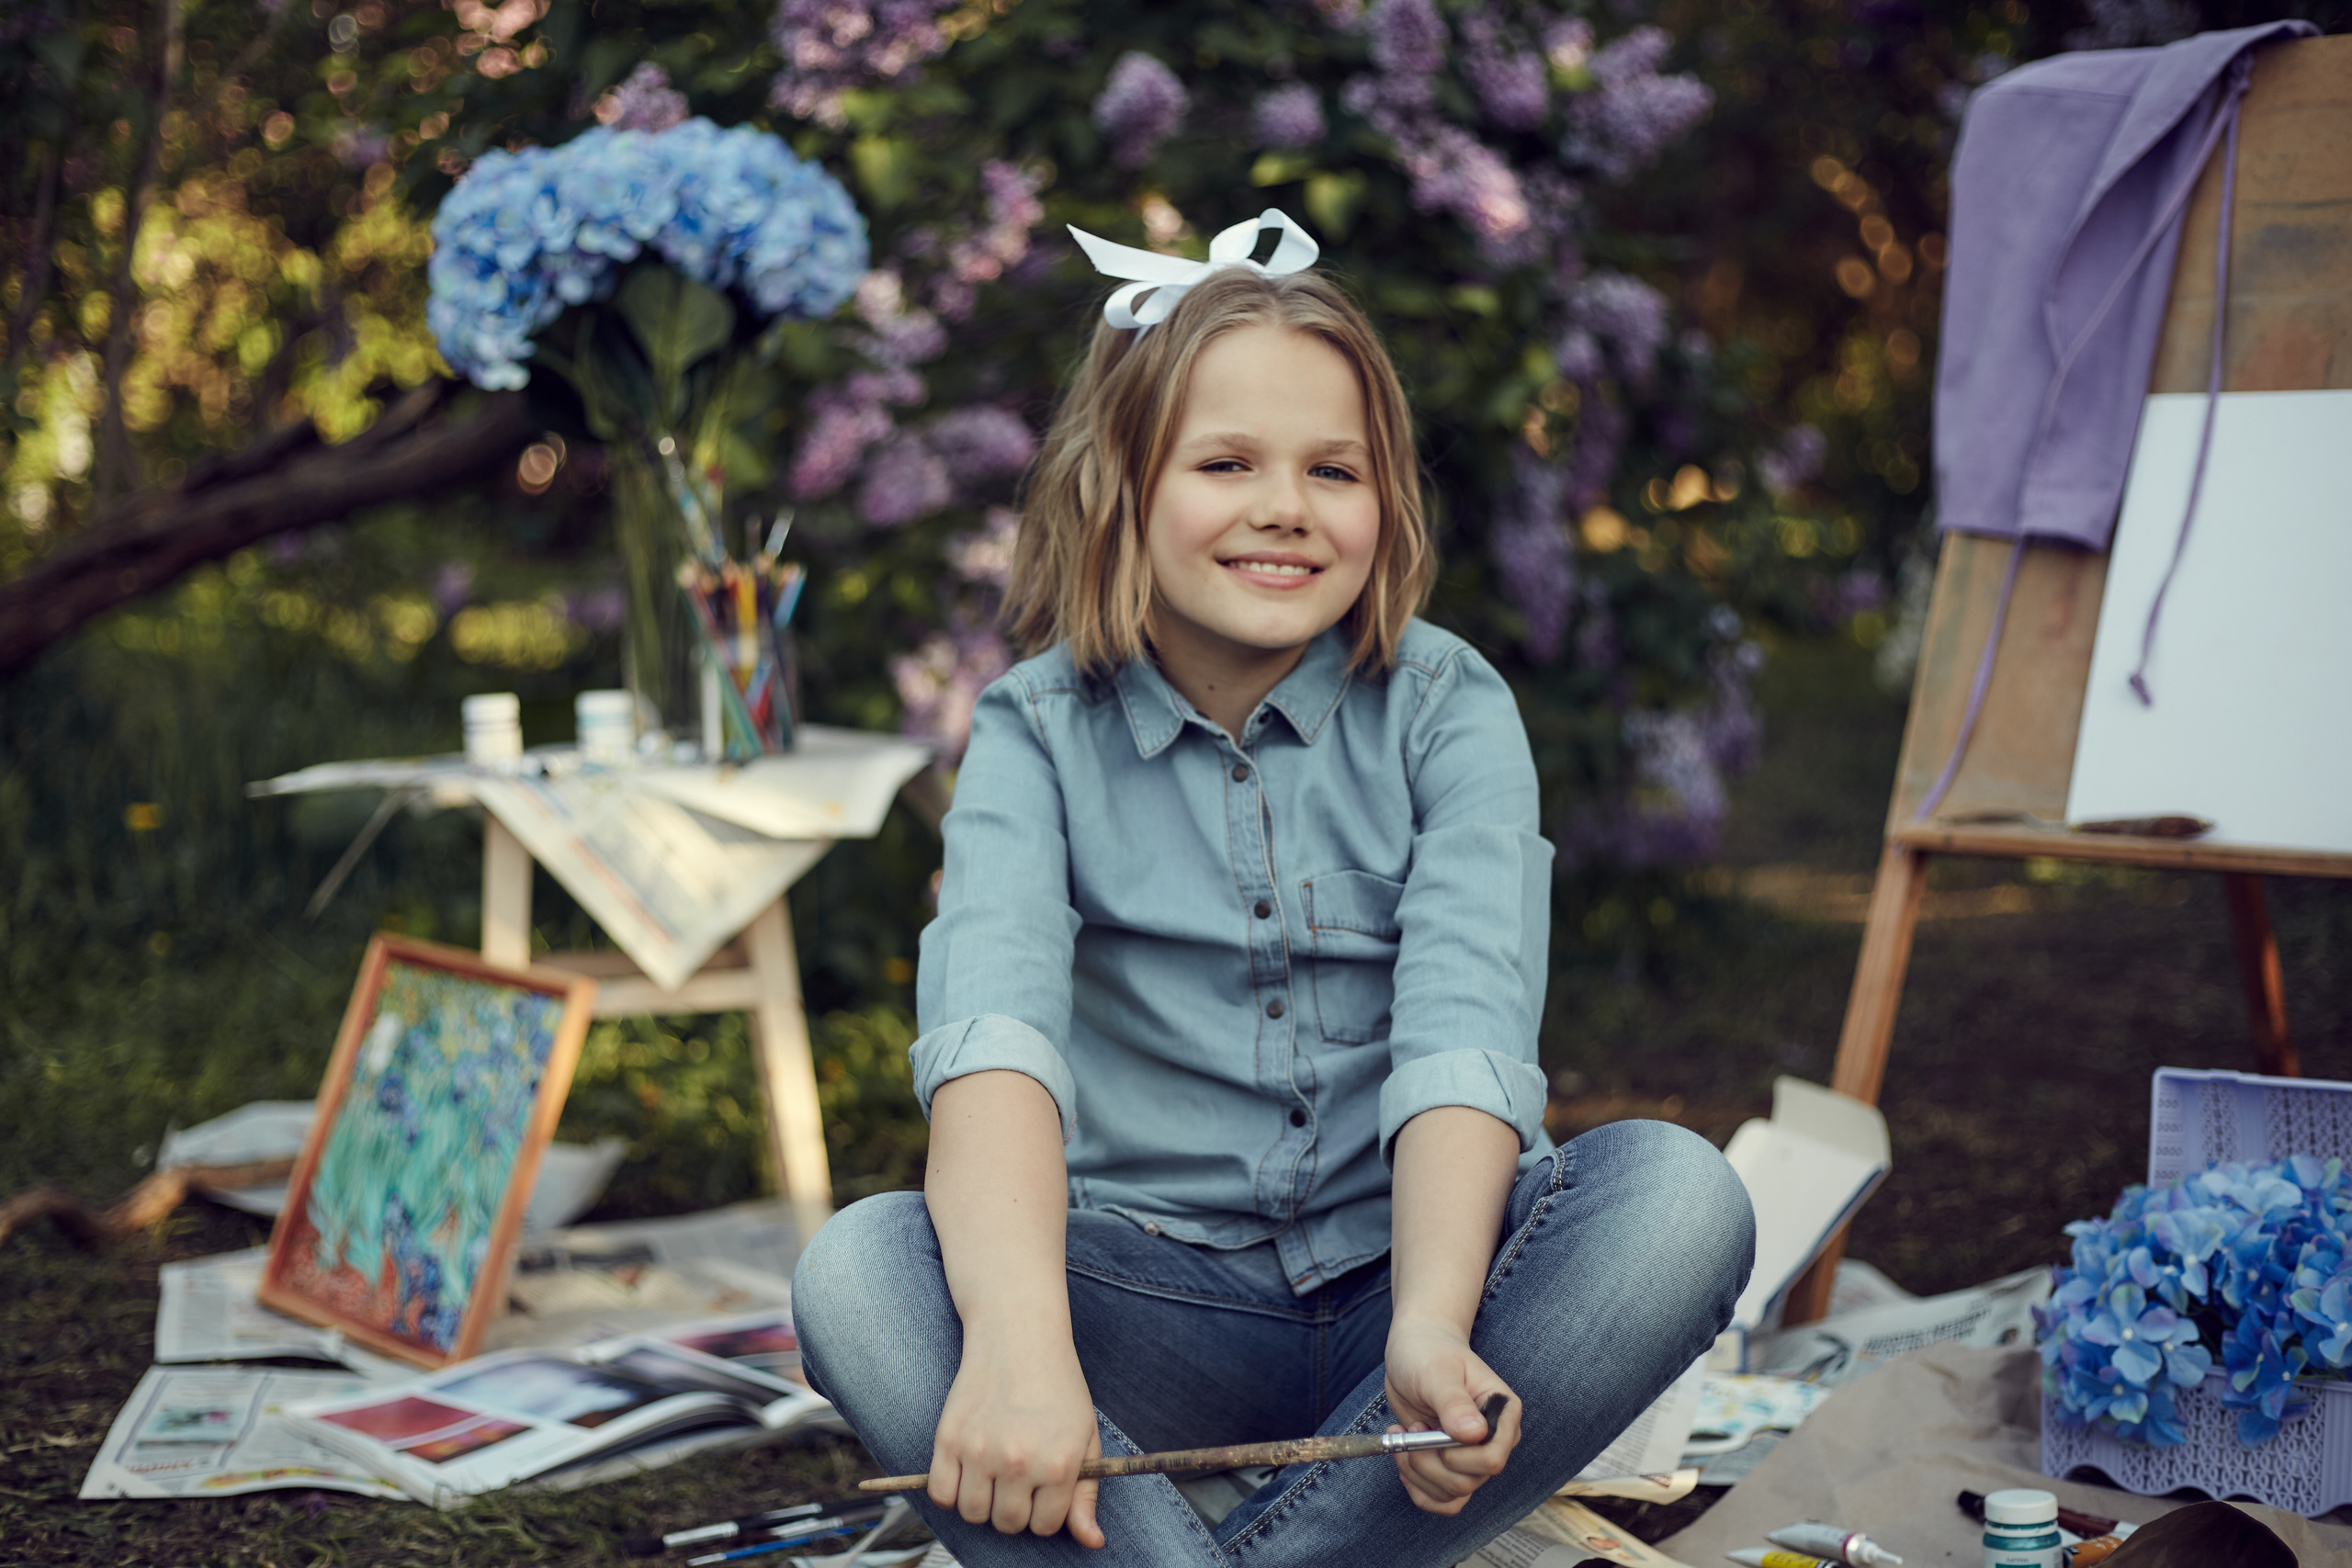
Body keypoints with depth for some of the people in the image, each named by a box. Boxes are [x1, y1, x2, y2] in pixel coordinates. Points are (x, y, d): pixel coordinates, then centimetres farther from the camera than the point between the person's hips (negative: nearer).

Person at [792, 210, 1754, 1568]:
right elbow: (993, 1020, -23)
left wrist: (1431, 1326, -35)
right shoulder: (1039, 733, -4)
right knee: (857, 1272, -28)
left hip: (1414, 1266, 1)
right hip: (1161, 1303, -1)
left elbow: (1463, 1025, -17)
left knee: (1682, 1192, -28)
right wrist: (1021, 1337, -42)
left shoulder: (1450, 713, -3)